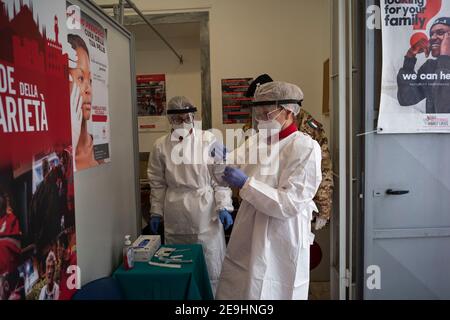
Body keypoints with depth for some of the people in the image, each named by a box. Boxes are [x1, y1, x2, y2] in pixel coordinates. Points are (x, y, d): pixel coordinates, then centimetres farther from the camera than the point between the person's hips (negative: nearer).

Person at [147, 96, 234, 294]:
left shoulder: (208, 140, -4)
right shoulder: (161, 146, 5)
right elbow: (158, 183, 9)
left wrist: (223, 206, -8)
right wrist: (156, 212, 9)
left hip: (205, 213, -2)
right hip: (175, 217, 3)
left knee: (211, 265, 5)